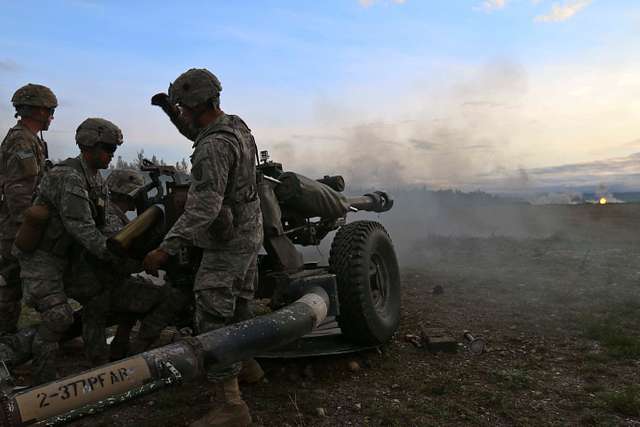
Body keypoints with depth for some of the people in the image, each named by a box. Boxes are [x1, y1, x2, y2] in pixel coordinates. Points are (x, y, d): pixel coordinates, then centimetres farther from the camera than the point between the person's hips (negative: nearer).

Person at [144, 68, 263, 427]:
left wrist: (166, 249, -32)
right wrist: (172, 111, 14)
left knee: (213, 319, -6)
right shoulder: (236, 125, 6)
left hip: (226, 244, -10)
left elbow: (204, 207, -32)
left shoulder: (215, 145, -24)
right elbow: (197, 133, 28)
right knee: (238, 307, 24)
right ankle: (245, 363, 42)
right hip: (250, 233, 10)